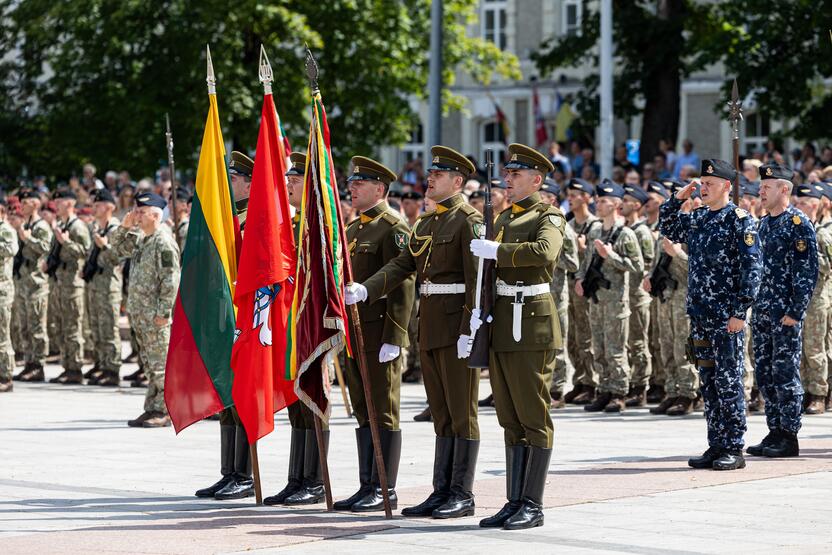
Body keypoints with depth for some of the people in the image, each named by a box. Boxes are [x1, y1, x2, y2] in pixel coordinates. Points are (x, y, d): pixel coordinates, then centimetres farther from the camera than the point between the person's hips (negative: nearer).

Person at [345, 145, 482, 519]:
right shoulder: (426, 223, 18)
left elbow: (476, 279, -15)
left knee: (461, 412, -3)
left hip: (457, 327, -8)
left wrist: (469, 331, -21)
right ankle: (441, 491, 14)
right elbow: (401, 265, 12)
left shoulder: (469, 220, -8)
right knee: (441, 414, 10)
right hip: (430, 327, 8)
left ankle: (462, 495, 0)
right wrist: (364, 291, -4)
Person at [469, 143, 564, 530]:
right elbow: (489, 267, 19)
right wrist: (479, 309, 2)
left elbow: (545, 251, -27)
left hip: (532, 324, -8)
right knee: (510, 421, 10)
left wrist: (497, 250, -20)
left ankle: (533, 506, -1)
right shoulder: (504, 218, 18)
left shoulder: (548, 217, -5)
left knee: (533, 418, -4)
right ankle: (514, 502, 13)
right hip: (501, 323, 8)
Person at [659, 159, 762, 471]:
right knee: (708, 383, 10)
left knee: (728, 382, -4)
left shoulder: (739, 220, -8)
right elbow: (667, 229, 29)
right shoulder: (697, 219, 13)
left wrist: (740, 313, -16)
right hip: (700, 315, 7)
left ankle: (734, 450, 0)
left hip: (727, 316, -7)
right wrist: (677, 199, 12)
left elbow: (752, 267, -12)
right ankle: (716, 446, 15)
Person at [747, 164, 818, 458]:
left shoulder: (799, 224, -9)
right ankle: (775, 432, 15)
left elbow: (807, 272, -13)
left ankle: (789, 437, -1)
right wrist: (754, 307, 16)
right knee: (765, 375, 9)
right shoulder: (764, 224, 15)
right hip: (762, 312, 8)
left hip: (785, 314, -8)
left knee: (785, 373, -5)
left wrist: (795, 313, -17)